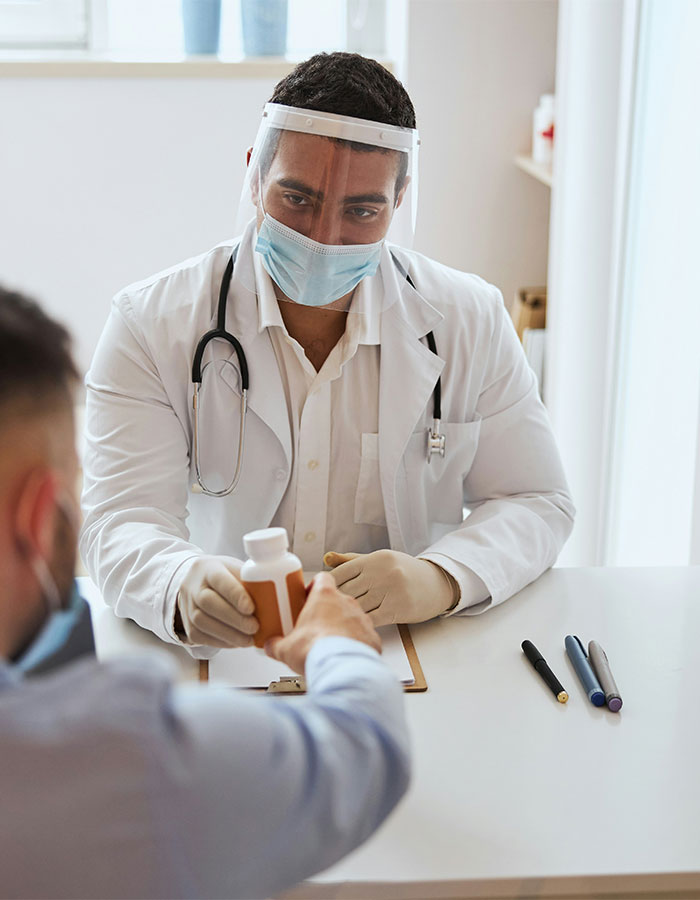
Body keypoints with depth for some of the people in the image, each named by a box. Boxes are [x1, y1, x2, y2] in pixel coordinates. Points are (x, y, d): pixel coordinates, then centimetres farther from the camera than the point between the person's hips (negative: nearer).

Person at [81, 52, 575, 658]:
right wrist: (184, 587, -35)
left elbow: (536, 503, 3)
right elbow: (123, 522, -11)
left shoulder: (472, 321, 1)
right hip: (219, 655, -2)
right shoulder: (150, 324, -4)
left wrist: (442, 578, -19)